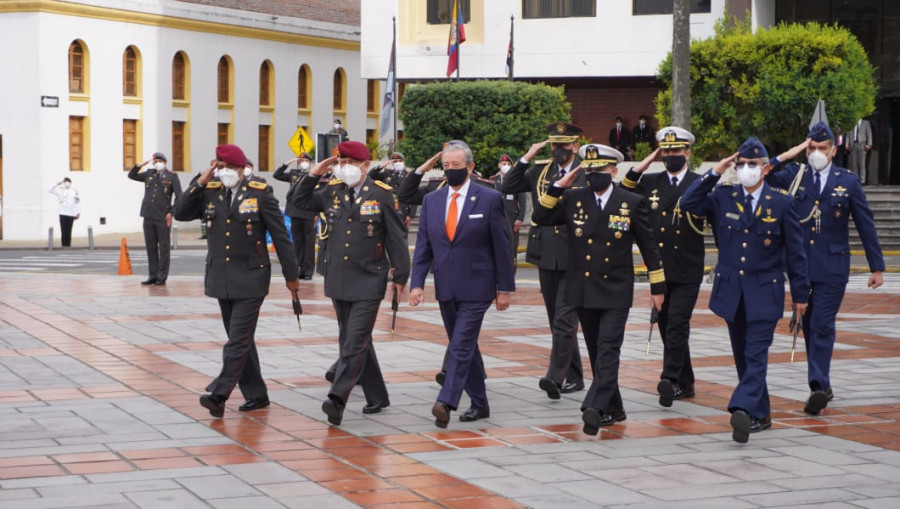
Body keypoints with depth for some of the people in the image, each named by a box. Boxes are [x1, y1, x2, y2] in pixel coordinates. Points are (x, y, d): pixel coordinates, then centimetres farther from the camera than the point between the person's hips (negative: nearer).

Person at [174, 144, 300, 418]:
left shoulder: (261, 193, -7)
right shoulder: (210, 192, 6)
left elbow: (280, 236, -4)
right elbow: (180, 213, 1)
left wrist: (291, 275, -2)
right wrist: (199, 183, -8)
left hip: (250, 279, -5)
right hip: (221, 279, 6)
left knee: (239, 340, -12)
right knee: (240, 340, 12)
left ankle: (218, 395, -17)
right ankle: (256, 395, 21)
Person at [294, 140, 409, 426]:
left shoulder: (381, 194, -6)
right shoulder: (332, 192, 8)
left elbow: (397, 238, -3)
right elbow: (301, 202, 19)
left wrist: (401, 276, -3)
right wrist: (314, 174, 5)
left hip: (368, 282, -6)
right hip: (338, 281, 6)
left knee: (355, 342, -12)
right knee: (352, 341, 13)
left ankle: (337, 399, -20)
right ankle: (377, 397, 25)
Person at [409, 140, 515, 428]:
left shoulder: (490, 199, -4)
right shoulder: (431, 201, 8)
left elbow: (501, 246, -3)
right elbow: (423, 246, 8)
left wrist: (504, 287, -4)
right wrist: (417, 283, -3)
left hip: (475, 288, -5)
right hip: (446, 289, 5)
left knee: (461, 345, -14)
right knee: (464, 347, 12)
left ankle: (445, 402, -21)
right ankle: (479, 404, 22)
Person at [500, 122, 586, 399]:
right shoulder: (540, 171, 10)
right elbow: (508, 187, 6)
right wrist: (527, 157, 1)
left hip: (574, 258, -6)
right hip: (547, 257, 6)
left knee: (565, 318, -12)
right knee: (557, 320, 12)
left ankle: (556, 376, -16)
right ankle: (574, 377, 21)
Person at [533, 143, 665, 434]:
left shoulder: (633, 203, -3)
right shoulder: (573, 199, 3)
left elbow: (649, 246, 2)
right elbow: (540, 218, 4)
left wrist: (657, 287, 3)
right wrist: (558, 187, -6)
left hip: (616, 291, -4)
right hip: (583, 291, 4)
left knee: (608, 350, -15)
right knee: (597, 352, 12)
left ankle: (595, 408, -24)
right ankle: (614, 409, 23)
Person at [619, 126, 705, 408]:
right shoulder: (650, 182, 11)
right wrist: (646, 162, 2)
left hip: (687, 271, -4)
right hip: (658, 269, 5)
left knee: (677, 324, -15)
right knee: (666, 326, 9)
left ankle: (670, 379, -18)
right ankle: (684, 382, 20)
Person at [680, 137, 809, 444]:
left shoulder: (781, 203, -2)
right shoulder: (722, 198, 4)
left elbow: (795, 253, 1)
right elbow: (688, 203, -8)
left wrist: (800, 294, 1)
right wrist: (714, 173, -10)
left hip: (764, 292, -4)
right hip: (731, 290, 4)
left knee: (756, 355, -14)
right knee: (743, 357, 10)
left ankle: (743, 409, -27)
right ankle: (760, 415, 20)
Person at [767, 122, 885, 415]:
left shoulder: (848, 182, 1)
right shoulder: (794, 176, 6)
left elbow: (866, 226, 5)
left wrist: (877, 267, 5)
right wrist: (788, 156, -12)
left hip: (831, 267, -3)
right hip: (800, 265, 3)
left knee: (822, 325, -11)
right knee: (808, 326, 9)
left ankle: (819, 386, -15)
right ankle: (822, 387, 19)